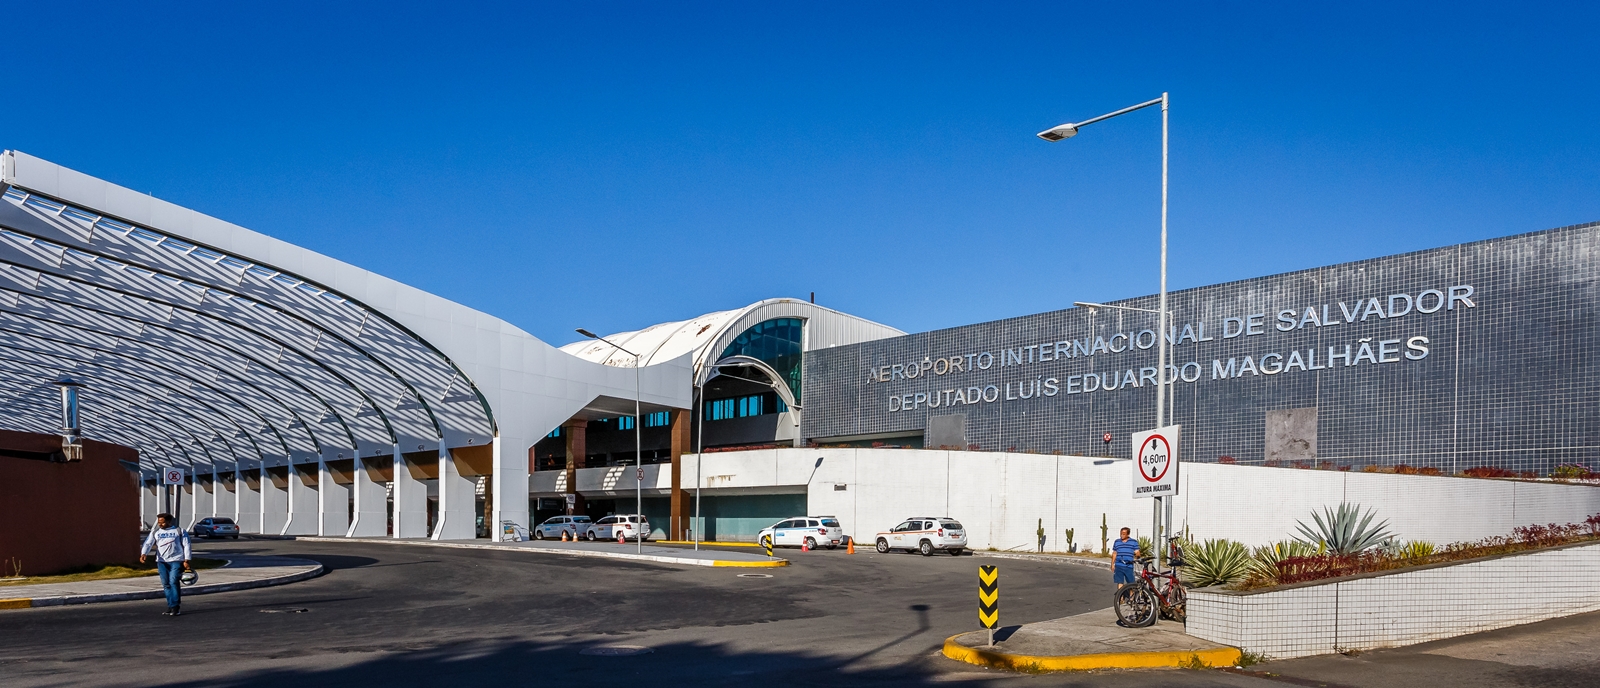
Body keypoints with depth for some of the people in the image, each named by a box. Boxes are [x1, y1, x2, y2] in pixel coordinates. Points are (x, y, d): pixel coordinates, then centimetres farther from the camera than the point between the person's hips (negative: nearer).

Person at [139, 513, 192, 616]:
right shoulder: (155, 532, 13)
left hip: (176, 561, -4)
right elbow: (148, 543, -2)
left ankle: (176, 607, -11)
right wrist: (143, 554, -22)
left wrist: (186, 560, -6)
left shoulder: (179, 531, 5)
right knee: (166, 584, 2)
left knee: (173, 582, -14)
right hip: (161, 561, 4)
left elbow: (186, 545, 2)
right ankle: (171, 607, 10)